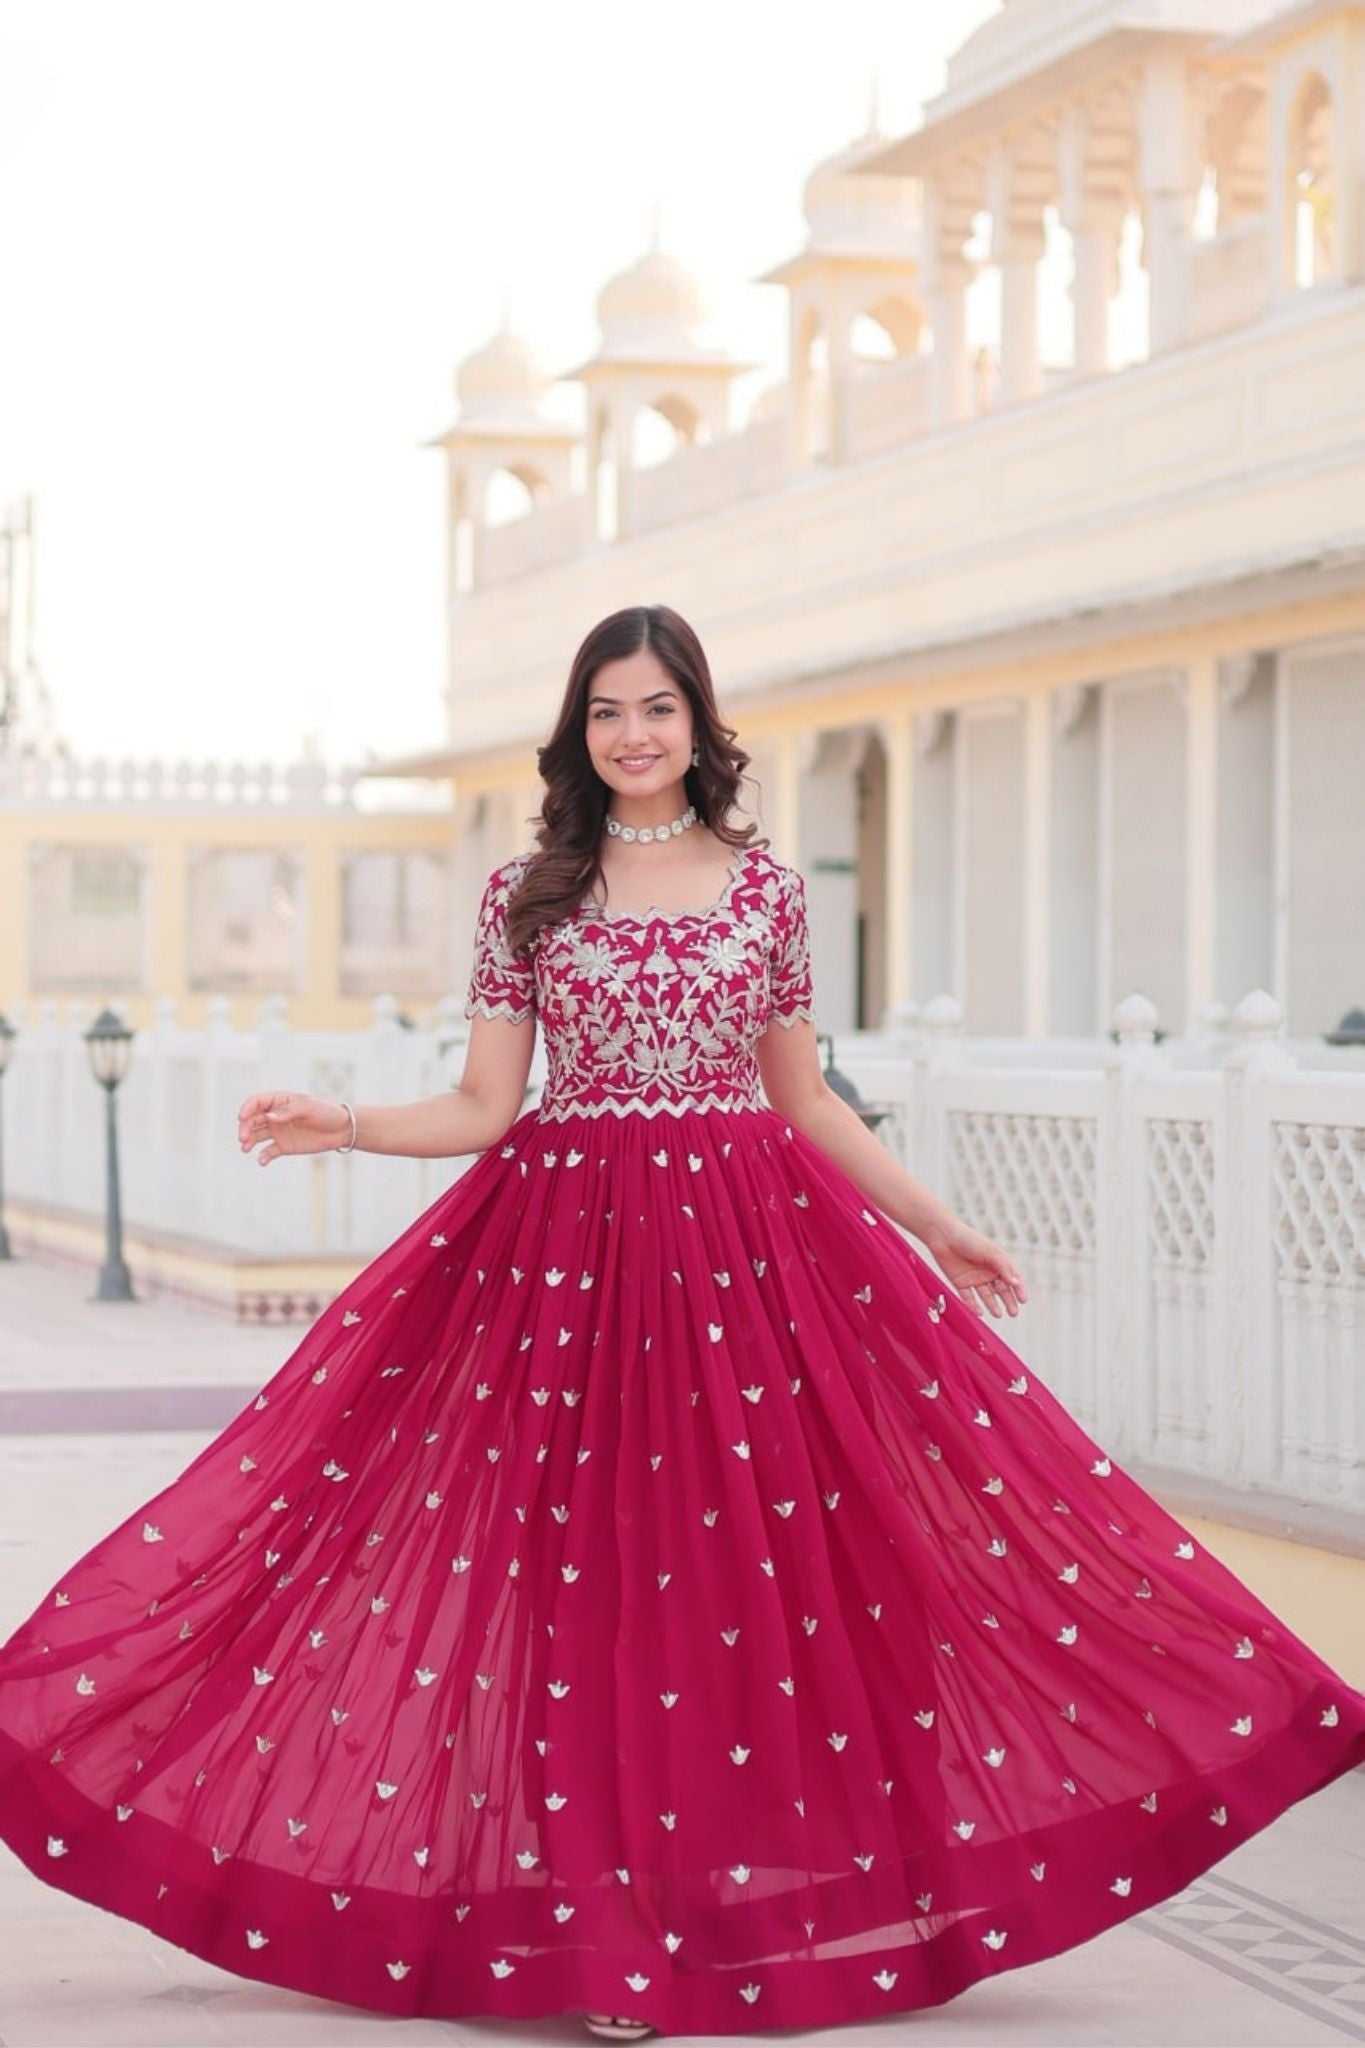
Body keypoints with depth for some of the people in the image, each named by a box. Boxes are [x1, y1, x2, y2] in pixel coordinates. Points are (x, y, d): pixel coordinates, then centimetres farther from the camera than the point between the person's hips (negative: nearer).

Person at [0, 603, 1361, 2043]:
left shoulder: (766, 886, 6)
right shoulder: (527, 892, 4)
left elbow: (806, 1102, 14)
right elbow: (484, 1109, 2)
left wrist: (936, 1225, 15)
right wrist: (343, 1126, -13)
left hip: (750, 1242, 1)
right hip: (570, 1250, -1)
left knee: (756, 1562, -1)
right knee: (595, 1572, 0)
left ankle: (756, 1902, 11)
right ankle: (606, 1923, 10)